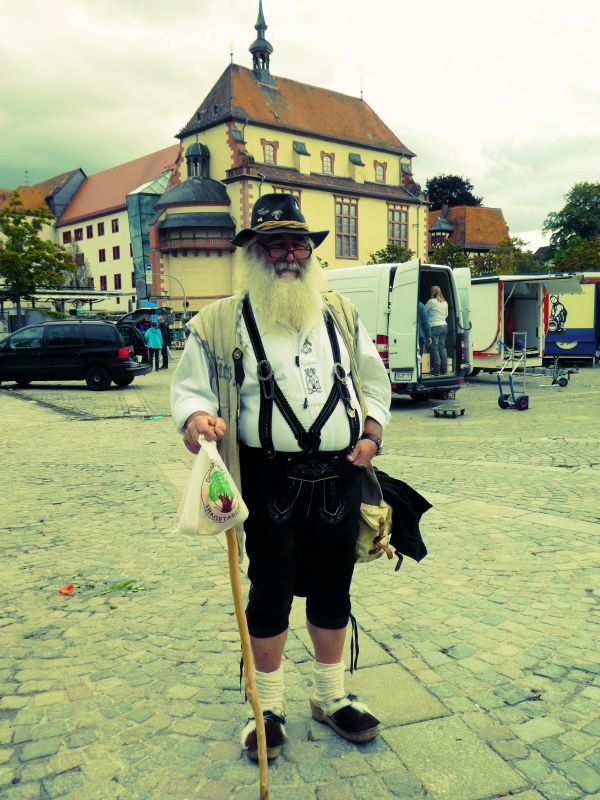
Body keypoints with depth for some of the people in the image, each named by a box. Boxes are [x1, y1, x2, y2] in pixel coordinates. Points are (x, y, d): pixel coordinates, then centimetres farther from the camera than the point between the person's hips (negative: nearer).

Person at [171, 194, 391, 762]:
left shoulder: (341, 314, 12)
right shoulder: (221, 322, 1)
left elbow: (373, 380, 16)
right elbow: (190, 387, 1)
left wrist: (371, 433, 1)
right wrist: (197, 417, -21)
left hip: (341, 477, 3)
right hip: (271, 480, -3)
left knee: (332, 591, 14)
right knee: (271, 592, 6)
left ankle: (331, 697, 36)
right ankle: (268, 708, 29)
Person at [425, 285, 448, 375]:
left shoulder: (431, 301, -8)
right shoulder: (445, 302, 14)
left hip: (435, 326, -7)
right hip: (444, 326, 7)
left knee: (435, 348, -3)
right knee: (442, 347, 11)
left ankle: (436, 370, -3)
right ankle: (444, 369, 11)